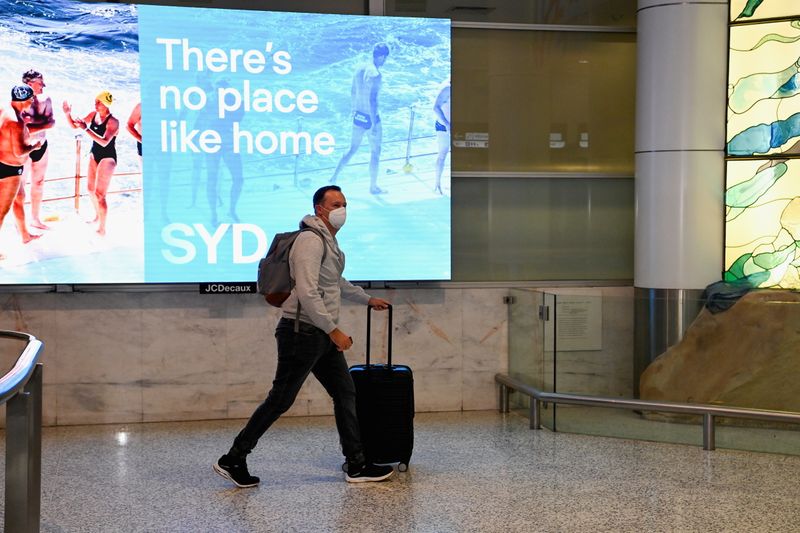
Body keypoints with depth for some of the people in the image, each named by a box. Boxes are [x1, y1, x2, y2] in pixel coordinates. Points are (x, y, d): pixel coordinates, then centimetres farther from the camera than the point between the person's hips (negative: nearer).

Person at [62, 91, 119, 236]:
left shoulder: (113, 122, -22)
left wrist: (86, 129, -38)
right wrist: (68, 114, -10)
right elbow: (75, 126, 9)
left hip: (108, 158, -8)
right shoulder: (93, 115, 0)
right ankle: (98, 216, 44)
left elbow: (104, 142, -34)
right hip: (94, 154, 8)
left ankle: (102, 229, -5)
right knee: (91, 189, 20)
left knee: (99, 194, -12)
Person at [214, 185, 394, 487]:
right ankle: (233, 460, 5)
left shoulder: (329, 241, 18)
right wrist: (334, 331, -22)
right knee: (280, 400, -4)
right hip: (302, 331, -10)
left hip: (322, 335, 10)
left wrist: (367, 299, 42)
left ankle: (357, 466, 14)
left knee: (345, 394, 8)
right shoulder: (311, 240, -15)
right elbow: (307, 293, -24)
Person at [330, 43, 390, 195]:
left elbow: (353, 92, 13)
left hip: (358, 116, 7)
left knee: (352, 149, 19)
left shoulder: (360, 69, 2)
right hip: (370, 118, -7)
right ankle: (373, 187, 20)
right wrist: (374, 125, -23)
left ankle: (334, 178, 17)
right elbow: (372, 100, -26)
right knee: (375, 153, 10)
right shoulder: (375, 74, -22)